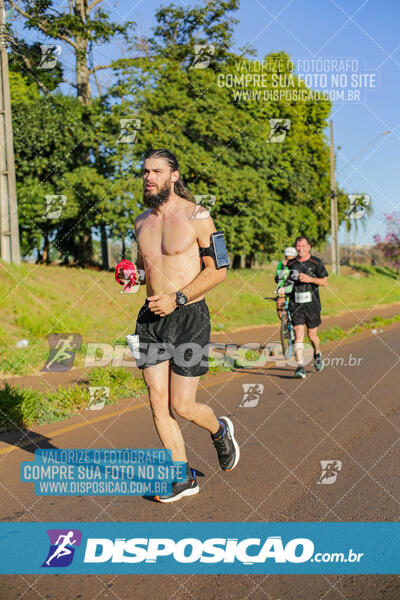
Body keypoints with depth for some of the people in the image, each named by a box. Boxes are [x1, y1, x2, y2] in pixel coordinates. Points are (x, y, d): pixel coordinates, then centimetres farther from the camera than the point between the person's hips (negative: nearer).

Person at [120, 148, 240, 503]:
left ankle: (220, 431, 30)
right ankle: (183, 477, 15)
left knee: (181, 407, -3)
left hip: (189, 317, -5)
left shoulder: (196, 217, -8)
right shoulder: (142, 222, 10)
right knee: (158, 403, 2)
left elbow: (218, 271, -9)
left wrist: (177, 299, -18)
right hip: (151, 318, 6)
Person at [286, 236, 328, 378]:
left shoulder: (316, 263, -1)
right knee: (299, 334, -11)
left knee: (312, 335, 8)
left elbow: (325, 282, -2)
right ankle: (300, 367, -14)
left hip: (311, 303, -1)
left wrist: (310, 279, -17)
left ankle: (317, 354, 41)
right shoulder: (291, 263, 8)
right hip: (295, 304, 1)